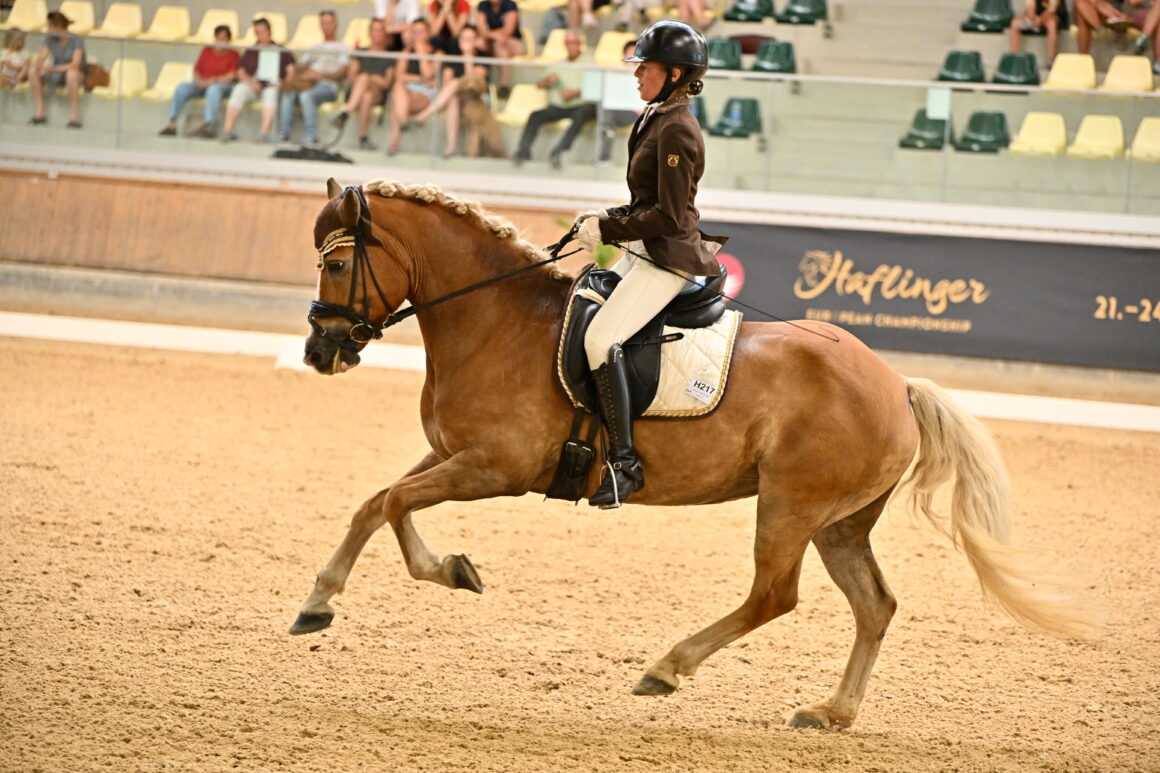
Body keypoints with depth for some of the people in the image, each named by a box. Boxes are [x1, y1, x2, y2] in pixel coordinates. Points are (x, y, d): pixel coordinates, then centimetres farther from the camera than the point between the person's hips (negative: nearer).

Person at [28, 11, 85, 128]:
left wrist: (53, 68, -40)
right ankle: (39, 113, -15)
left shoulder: (76, 40, -20)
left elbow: (75, 65, -31)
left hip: (78, 76, -5)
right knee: (32, 71, -19)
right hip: (56, 75, 5)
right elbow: (40, 59, -10)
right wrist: (39, 68, -34)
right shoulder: (50, 38, -5)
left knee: (71, 73, -41)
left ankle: (74, 118, -36)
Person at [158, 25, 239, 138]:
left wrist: (213, 80, -18)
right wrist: (199, 81, -8)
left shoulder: (233, 55, 4)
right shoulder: (207, 51, 17)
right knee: (181, 88, -23)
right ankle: (172, 123, -30)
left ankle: (209, 125, -51)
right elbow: (196, 70, 14)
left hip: (223, 84, -4)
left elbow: (232, 76, -8)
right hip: (202, 84, 4)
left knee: (214, 89, -41)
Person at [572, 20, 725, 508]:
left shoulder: (676, 131, -17)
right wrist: (602, 220, 8)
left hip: (669, 258, -11)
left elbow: (668, 216, -20)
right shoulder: (655, 121, 15)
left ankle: (623, 462, -27)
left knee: (601, 338, -25)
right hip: (643, 255, 11)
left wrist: (608, 229, -15)